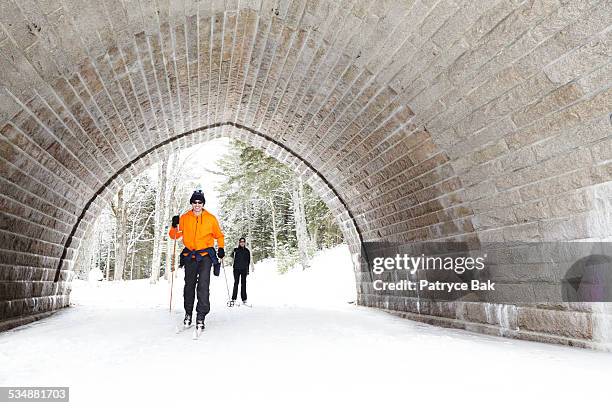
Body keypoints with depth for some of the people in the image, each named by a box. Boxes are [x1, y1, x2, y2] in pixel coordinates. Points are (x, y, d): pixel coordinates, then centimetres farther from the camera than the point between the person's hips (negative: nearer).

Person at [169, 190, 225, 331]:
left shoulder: (211, 218, 3)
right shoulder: (184, 218, 6)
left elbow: (219, 235, 14)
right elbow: (174, 236, 8)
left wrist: (221, 248, -1)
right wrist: (175, 227, -12)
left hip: (206, 255, -2)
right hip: (190, 255, 2)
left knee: (203, 286, -12)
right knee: (189, 285, 10)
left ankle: (201, 316, -9)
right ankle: (188, 313, 26)